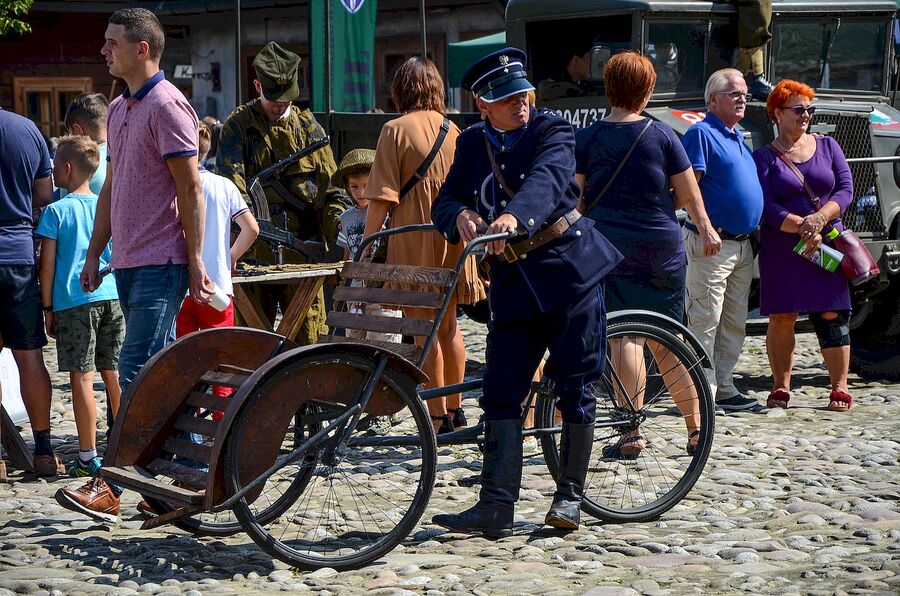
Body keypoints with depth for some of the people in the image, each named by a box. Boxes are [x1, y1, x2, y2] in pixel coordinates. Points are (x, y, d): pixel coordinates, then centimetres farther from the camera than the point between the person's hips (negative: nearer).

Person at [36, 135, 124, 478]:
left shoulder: (56, 211, -4)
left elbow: (47, 264, -5)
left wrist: (48, 307, 1)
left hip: (74, 301, -5)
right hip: (113, 296, 5)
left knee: (81, 378, -2)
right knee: (114, 375, 10)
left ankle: (88, 457, -1)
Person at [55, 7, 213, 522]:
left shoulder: (167, 105, -11)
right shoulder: (119, 109, 17)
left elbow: (191, 189, -13)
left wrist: (195, 262, -14)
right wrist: (94, 254, 20)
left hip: (161, 265, -9)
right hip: (128, 262, 9)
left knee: (137, 371, -9)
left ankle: (111, 486, -9)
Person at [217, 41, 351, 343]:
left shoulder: (307, 125, 14)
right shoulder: (238, 126, 5)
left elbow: (327, 182, 13)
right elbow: (231, 182, -8)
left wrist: (339, 219, -6)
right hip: (255, 251, -2)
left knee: (308, 338, 1)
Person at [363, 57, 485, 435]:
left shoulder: (396, 130, -7)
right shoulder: (452, 129, 9)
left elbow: (382, 195, -12)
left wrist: (367, 243, -9)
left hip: (415, 239, -6)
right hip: (453, 234, 6)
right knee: (448, 324, 15)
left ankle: (438, 418, -2)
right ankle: (455, 410, 23)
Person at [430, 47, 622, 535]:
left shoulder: (551, 130, -5)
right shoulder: (472, 144, 9)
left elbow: (547, 179, -25)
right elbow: (445, 201, 4)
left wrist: (514, 216, -44)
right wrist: (461, 216, -21)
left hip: (568, 269, -4)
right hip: (512, 280, 4)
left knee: (574, 388, 1)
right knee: (501, 393, -3)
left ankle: (569, 495, 13)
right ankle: (496, 505, -3)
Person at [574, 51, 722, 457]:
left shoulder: (586, 139, -3)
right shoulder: (661, 135, -1)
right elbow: (689, 194, 4)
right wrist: (706, 229, 19)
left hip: (609, 245, -2)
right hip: (661, 247, 2)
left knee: (623, 337, -2)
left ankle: (633, 433, -6)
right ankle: (696, 427, 17)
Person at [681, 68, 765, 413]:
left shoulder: (737, 137, 19)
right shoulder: (701, 134, -9)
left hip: (742, 246, 9)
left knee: (734, 323, 12)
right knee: (705, 321, -7)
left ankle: (724, 389, 19)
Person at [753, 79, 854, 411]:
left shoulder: (827, 147, 13)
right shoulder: (764, 158, 4)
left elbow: (845, 188, 3)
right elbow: (766, 207, -7)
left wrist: (821, 217, -15)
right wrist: (803, 228, -19)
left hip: (828, 243, 2)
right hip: (781, 249, -2)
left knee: (832, 315, -2)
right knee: (781, 317, -3)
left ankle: (840, 388, 1)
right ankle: (781, 387, 7)